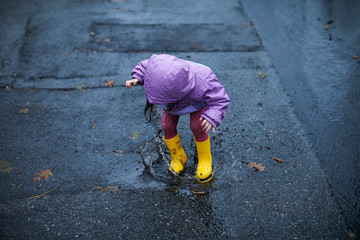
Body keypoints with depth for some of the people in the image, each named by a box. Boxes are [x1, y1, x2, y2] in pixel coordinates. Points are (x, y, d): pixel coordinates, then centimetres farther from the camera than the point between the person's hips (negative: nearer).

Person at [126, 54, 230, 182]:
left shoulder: (202, 82, -48)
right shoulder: (158, 64, -40)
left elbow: (219, 99, -35)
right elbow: (144, 66, -16)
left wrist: (212, 116, -53)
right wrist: (137, 78, -35)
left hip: (197, 100, -3)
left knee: (197, 127, -17)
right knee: (168, 126, -5)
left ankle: (205, 159, 11)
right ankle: (178, 157, 22)